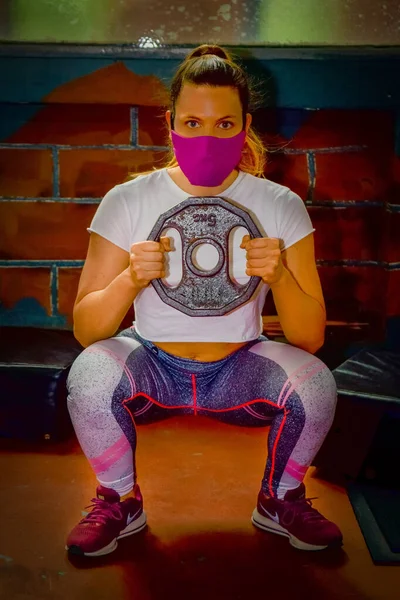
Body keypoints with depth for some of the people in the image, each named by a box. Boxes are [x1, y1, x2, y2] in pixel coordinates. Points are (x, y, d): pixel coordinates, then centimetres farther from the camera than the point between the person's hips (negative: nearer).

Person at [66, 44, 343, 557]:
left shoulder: (281, 206, -7)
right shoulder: (128, 201, -8)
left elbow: (310, 339, -7)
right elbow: (85, 331, -9)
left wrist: (280, 276, -26)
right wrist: (129, 280, -28)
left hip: (239, 368, 1)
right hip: (151, 365, 0)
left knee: (315, 382, -26)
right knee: (90, 373, -30)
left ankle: (280, 500, 6)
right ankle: (120, 502, 2)